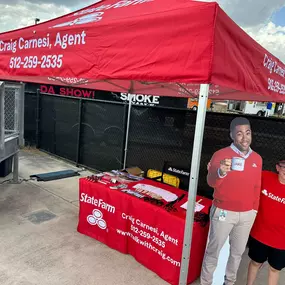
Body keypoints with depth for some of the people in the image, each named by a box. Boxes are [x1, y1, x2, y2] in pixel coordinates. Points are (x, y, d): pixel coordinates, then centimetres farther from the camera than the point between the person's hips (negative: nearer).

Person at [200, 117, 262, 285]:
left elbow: (257, 187, 12)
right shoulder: (221, 155, -14)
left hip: (247, 214, 5)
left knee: (238, 251, 20)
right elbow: (211, 182, -26)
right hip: (223, 212, -4)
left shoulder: (257, 159, 2)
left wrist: (255, 209, 13)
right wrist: (220, 172, -47)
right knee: (214, 250, 8)